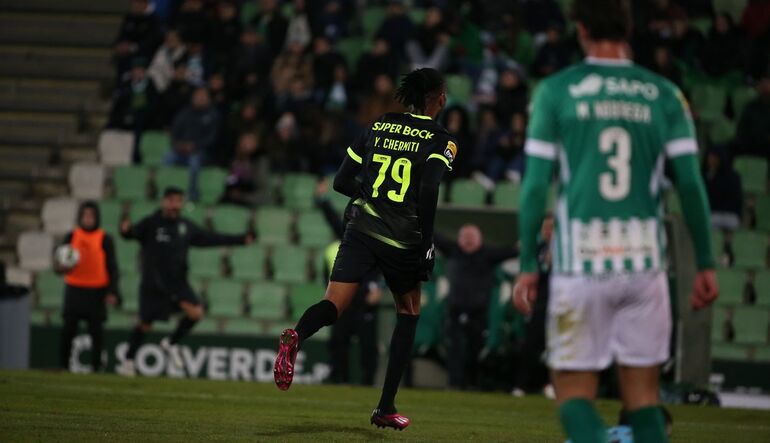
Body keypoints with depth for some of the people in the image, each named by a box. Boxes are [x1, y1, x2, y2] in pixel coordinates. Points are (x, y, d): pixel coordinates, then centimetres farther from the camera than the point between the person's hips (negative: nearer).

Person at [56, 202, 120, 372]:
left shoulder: (105, 239, 1)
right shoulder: (72, 237, 6)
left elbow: (112, 267, 2)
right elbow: (59, 265, 7)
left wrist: (112, 292, -7)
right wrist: (62, 267, -18)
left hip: (97, 291, -1)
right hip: (74, 289, 2)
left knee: (96, 329, -3)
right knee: (68, 329, -3)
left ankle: (96, 366, 5)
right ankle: (63, 365, 5)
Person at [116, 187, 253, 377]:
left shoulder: (185, 226, 7)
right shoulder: (151, 224, -8)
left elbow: (210, 238, 16)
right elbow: (134, 233, -23)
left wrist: (240, 240, 16)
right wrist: (126, 230, -48)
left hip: (177, 282, 4)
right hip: (152, 283, -4)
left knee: (196, 312, -15)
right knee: (145, 325, 3)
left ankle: (171, 343, 9)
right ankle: (128, 360, 25)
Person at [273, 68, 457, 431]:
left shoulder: (378, 126, 11)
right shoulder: (440, 140, -2)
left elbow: (341, 182, 10)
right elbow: (428, 192, -17)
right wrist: (427, 245, -10)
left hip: (362, 231, 2)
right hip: (404, 243, -2)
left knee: (333, 306, -6)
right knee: (408, 313, 20)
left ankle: (297, 336, -44)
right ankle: (386, 408, 16)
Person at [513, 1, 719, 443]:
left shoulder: (557, 91, 1)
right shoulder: (664, 95, 5)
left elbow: (536, 184, -1)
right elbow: (692, 184, 1)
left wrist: (529, 265, 4)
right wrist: (706, 265, 7)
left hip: (580, 262, -2)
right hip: (645, 261, 2)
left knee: (575, 392, 4)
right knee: (643, 395, 9)